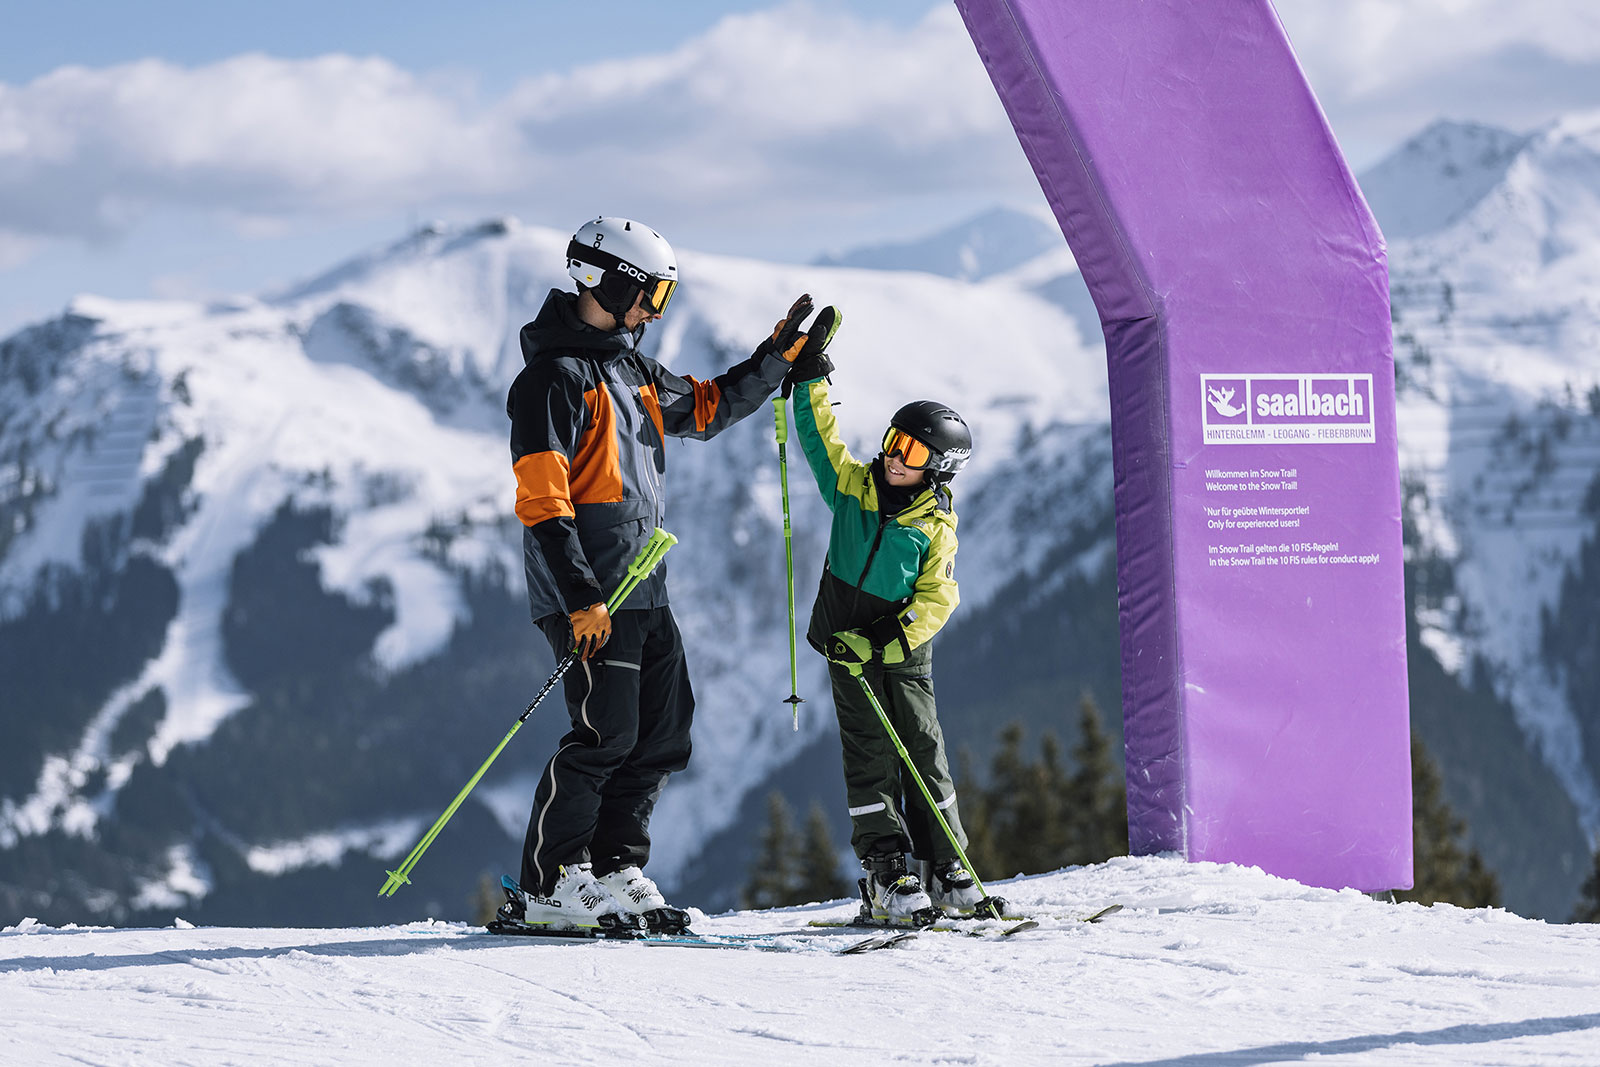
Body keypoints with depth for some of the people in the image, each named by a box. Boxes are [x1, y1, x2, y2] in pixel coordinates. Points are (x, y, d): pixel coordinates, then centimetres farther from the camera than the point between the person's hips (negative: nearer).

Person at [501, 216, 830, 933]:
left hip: (643, 589, 9)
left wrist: (777, 357, 25)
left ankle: (615, 871, 12)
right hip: (588, 594, -9)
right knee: (605, 733, -13)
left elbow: (706, 409, 35)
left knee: (662, 731, 6)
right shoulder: (555, 377, -10)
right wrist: (580, 595, -25)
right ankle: (546, 888, -7)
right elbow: (542, 500, -17)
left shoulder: (630, 371, 19)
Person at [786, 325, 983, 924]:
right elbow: (818, 436, 5)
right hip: (846, 641, 1)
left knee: (922, 749, -2)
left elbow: (936, 599, -8)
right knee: (870, 753, -4)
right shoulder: (852, 484, 1)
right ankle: (886, 874, -7)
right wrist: (810, 379, -5)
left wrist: (891, 639, -21)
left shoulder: (936, 526, -5)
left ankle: (946, 869, 5)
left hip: (903, 649, -1)